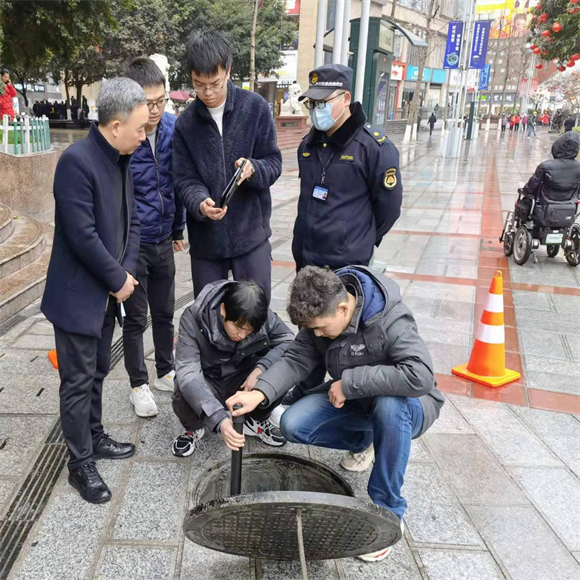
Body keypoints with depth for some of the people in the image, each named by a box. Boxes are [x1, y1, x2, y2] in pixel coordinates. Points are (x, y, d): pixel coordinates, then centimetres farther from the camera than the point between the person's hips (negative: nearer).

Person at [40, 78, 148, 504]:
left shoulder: (121, 160, 5)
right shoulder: (76, 161, -22)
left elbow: (132, 220, 9)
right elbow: (82, 236, -26)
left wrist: (128, 273, -4)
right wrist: (118, 279, -15)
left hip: (107, 292, 8)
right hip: (78, 294, -8)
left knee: (97, 373, 21)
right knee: (78, 381, 5)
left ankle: (94, 438, 38)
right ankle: (81, 464, 19)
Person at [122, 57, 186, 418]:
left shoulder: (173, 128, -4)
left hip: (163, 241, 5)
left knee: (165, 313, 18)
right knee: (136, 318, 9)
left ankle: (166, 372, 38)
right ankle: (139, 385, 27)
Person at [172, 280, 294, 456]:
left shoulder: (262, 316, -22)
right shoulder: (194, 319, -31)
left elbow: (289, 341, -15)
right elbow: (188, 374, -39)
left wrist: (261, 368, -33)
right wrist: (220, 420, -51)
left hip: (242, 380, 2)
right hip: (208, 384, -2)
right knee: (185, 397, -36)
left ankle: (255, 421, 5)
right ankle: (193, 428, 3)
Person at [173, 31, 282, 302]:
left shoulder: (255, 107, -3)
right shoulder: (185, 123, 2)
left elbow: (274, 163, -1)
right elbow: (185, 180, -1)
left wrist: (253, 168, -24)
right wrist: (200, 203, -24)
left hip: (251, 233, -2)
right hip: (206, 238, 2)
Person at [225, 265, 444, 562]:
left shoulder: (390, 319, -32)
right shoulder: (322, 314, -13)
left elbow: (421, 377, -42)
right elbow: (297, 359, -11)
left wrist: (349, 382, -36)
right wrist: (260, 392, -29)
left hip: (403, 404, -6)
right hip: (350, 399, 6)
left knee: (389, 406, -40)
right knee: (292, 426, -12)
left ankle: (388, 513, -21)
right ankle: (363, 440, 16)